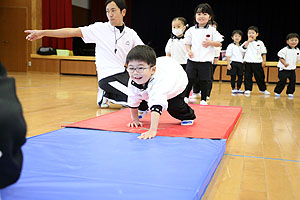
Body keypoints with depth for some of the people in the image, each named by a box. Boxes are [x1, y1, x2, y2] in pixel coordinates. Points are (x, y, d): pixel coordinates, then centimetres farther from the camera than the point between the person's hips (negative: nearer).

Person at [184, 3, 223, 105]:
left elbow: (219, 43, 1)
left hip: (206, 61, -1)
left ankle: (203, 99, 18)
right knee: (189, 80, 5)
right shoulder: (191, 30, 6)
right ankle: (185, 97, 20)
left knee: (204, 81, 5)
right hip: (192, 60, 1)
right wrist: (189, 51, -8)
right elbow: (187, 43, 11)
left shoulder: (212, 30, 1)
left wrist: (210, 43, -17)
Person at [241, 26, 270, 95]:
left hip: (258, 63, 0)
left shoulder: (260, 43, 4)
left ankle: (263, 89, 21)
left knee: (260, 76, 6)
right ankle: (248, 89, 10)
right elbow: (243, 48, -14)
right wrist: (248, 41, -14)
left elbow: (263, 52, 7)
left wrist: (264, 61, 2)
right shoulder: (246, 42, 4)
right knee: (248, 76, 2)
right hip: (248, 62, 0)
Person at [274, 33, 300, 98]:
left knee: (293, 81, 3)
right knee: (282, 81, -9)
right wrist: (284, 63, -32)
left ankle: (290, 92, 18)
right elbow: (281, 58, -17)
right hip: (283, 69, -6)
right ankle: (277, 92, 7)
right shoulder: (285, 50, -12)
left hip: (292, 69, 6)